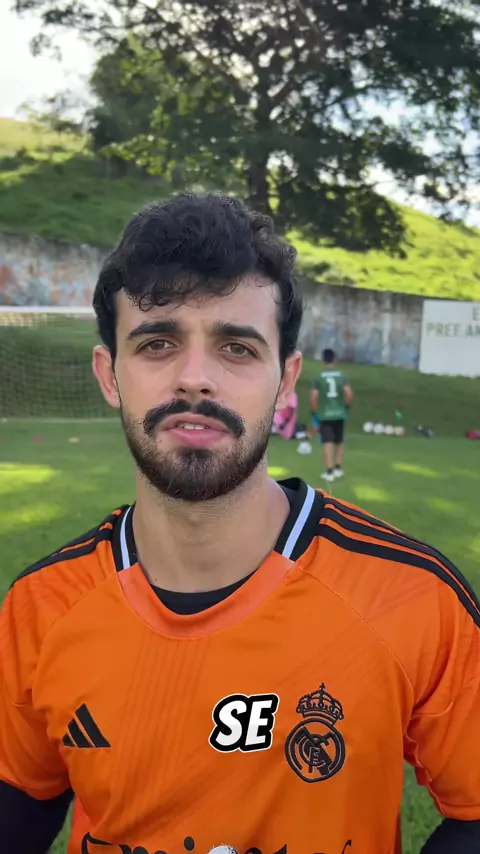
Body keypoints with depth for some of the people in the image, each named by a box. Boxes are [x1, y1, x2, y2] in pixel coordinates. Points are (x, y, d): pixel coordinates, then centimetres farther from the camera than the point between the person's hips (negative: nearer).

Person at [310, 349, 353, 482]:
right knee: (339, 442, 17)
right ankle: (338, 468, 22)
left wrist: (314, 411, 3)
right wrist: (347, 406, 8)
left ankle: (329, 472, -5)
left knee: (328, 443, -2)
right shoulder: (341, 375, -2)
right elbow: (349, 394, -10)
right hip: (339, 413, 2)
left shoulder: (319, 377, -6)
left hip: (324, 414, -2)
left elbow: (313, 397, -10)